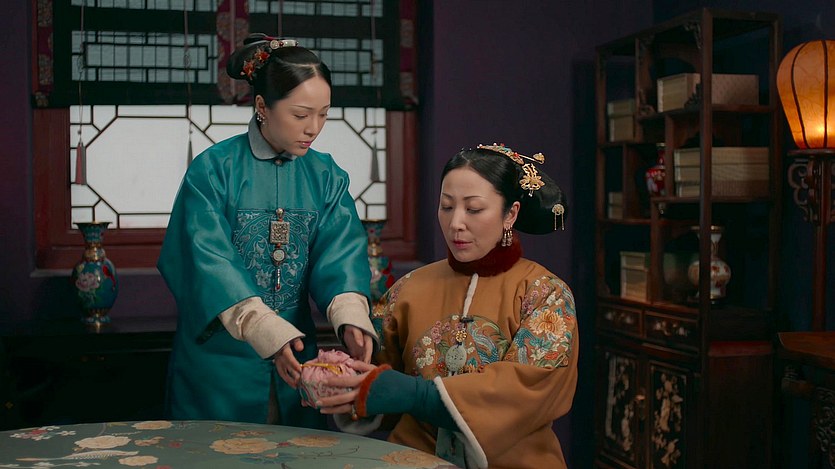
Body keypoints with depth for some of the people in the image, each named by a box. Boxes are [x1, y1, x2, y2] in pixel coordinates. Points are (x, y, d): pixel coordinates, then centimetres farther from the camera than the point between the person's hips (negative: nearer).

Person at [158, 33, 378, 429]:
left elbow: (341, 253, -8)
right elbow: (210, 264, -18)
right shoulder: (213, 170, -10)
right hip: (221, 363, -3)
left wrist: (351, 317, -28)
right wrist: (268, 332, -31)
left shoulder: (326, 176, 3)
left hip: (294, 361, 4)